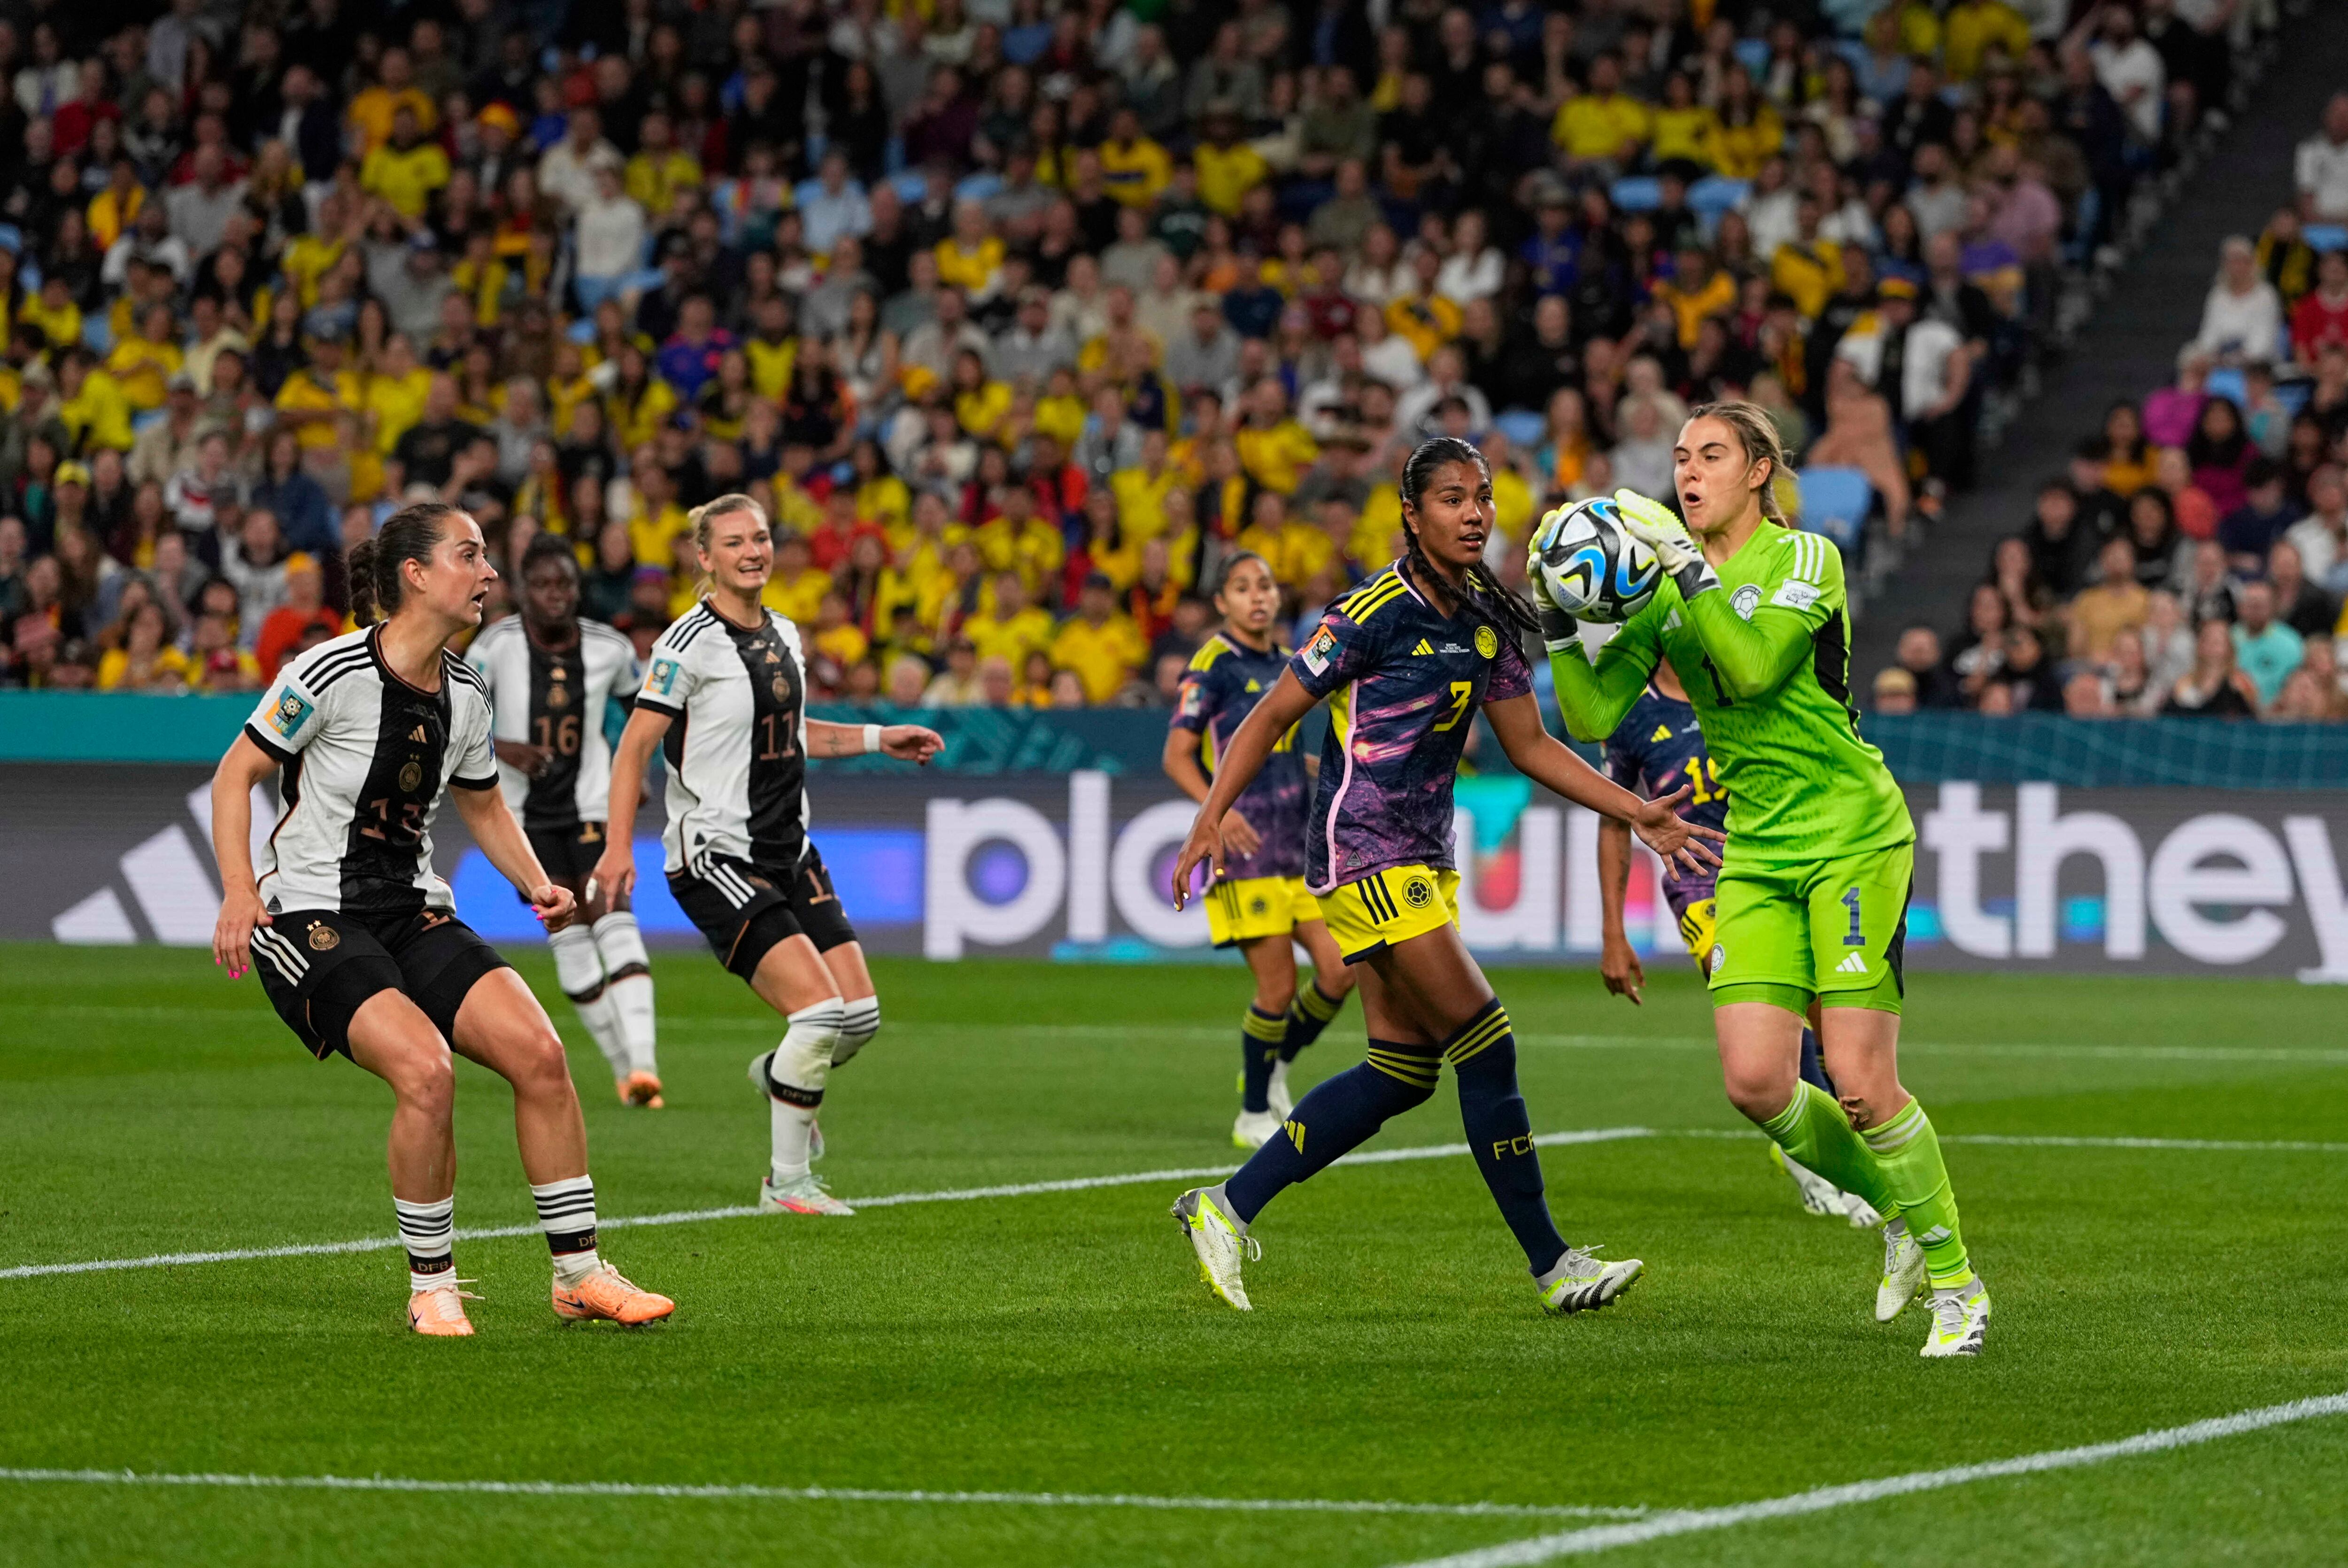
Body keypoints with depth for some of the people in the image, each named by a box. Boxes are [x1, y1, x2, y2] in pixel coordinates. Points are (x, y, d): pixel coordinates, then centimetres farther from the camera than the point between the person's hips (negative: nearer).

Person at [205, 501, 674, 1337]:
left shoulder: (465, 693, 6)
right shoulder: (333, 673, -14)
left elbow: (483, 805, 22)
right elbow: (235, 774, -7)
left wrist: (536, 884, 6)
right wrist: (239, 894, -17)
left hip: (414, 913, 7)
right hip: (310, 915, -7)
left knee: (538, 1052, -10)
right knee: (425, 1069, -27)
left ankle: (578, 1272, 2)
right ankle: (432, 1286, -9)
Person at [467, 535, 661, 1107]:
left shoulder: (609, 648, -3)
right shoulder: (496, 646, -10)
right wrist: (500, 749, -25)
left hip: (592, 803, 0)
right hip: (527, 814, 0)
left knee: (612, 919, -17)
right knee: (569, 940, 1)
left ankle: (644, 1063, -25)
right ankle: (624, 1066, 13)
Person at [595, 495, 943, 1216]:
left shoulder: (784, 636, 11)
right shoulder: (692, 643, -12)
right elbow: (636, 745, -13)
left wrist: (878, 738, 21)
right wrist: (618, 847, -22)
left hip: (789, 853, 8)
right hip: (717, 857, -8)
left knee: (861, 1017, 3)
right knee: (821, 1011, -18)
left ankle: (778, 1074, 36)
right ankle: (788, 1184, -4)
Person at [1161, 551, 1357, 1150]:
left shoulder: (1283, 665, 15)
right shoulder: (1212, 665, -7)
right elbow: (1177, 756, -11)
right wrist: (1217, 808, -25)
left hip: (1298, 846, 7)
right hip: (1246, 847, -7)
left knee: (1340, 970, -3)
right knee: (1278, 987, -8)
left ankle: (1273, 1072, 20)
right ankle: (1254, 1116, 9)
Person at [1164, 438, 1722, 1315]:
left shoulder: (1487, 618, 9)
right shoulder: (1375, 614, -14)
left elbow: (1530, 746, 16)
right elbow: (1271, 718, -9)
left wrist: (1637, 813, 10)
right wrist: (1212, 817, -19)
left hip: (1426, 861, 9)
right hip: (1363, 855, -9)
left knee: (1404, 1070, 7)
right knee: (1486, 1046, -11)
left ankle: (1226, 1208, 15)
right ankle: (1551, 1264, -4)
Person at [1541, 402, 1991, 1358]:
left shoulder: (1805, 558, -8)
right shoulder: (1662, 589, 9)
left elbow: (1752, 665, -24)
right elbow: (1594, 718, 3)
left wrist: (1687, 562, -24)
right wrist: (1560, 621, -9)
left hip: (1853, 838, -6)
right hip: (1757, 853, 6)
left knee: (1860, 1083, -12)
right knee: (1755, 1082, -7)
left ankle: (1956, 1281, 5)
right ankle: (1899, 1215, 18)